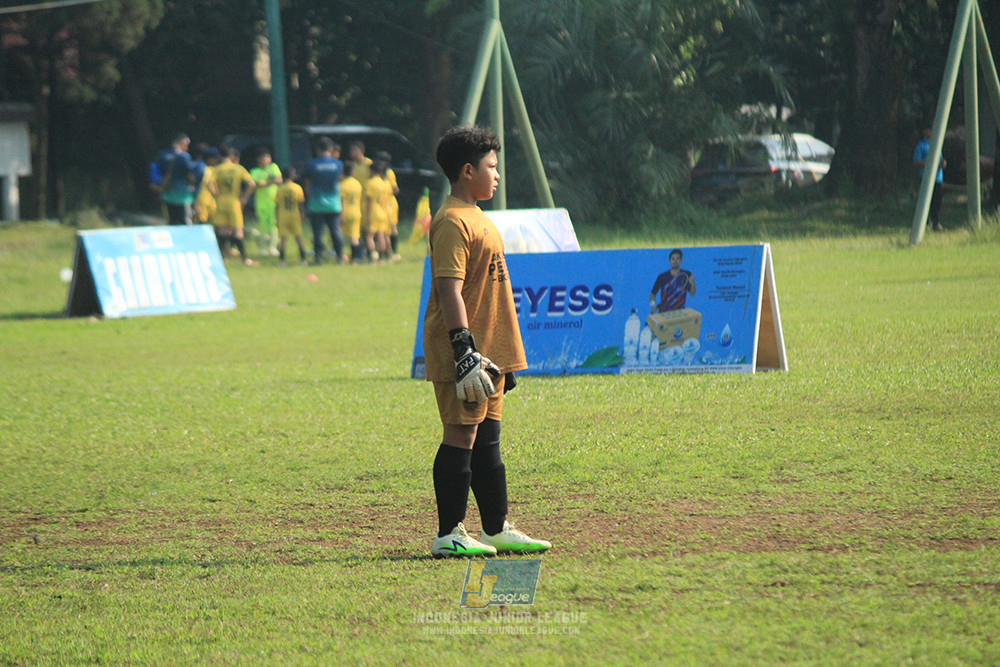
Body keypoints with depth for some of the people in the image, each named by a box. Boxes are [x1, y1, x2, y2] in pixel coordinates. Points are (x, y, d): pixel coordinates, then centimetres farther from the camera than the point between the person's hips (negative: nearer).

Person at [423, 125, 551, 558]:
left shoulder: (475, 218, 18)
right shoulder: (452, 222, -15)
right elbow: (450, 291, -22)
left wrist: (500, 357, 24)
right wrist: (465, 352, -27)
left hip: (486, 353, 10)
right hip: (464, 353, -10)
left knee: (486, 441, 14)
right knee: (460, 439, -7)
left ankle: (498, 530, 20)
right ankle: (449, 535, -3)